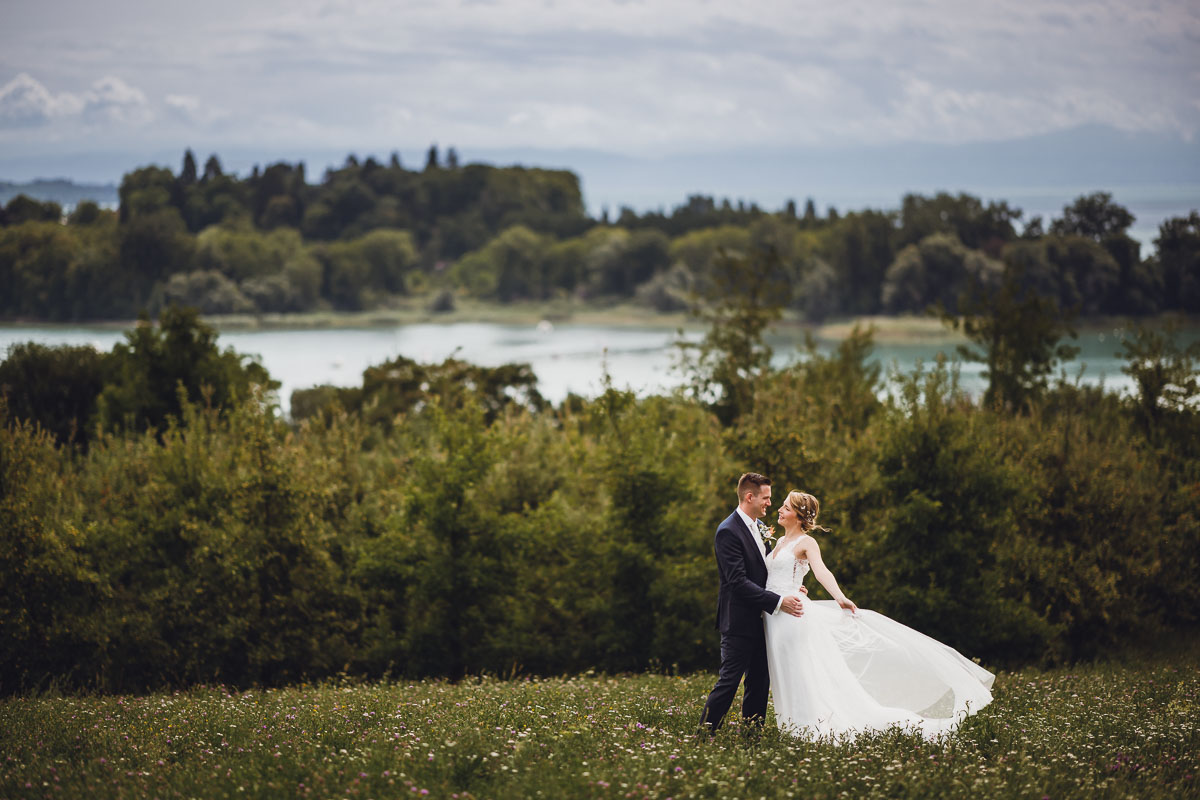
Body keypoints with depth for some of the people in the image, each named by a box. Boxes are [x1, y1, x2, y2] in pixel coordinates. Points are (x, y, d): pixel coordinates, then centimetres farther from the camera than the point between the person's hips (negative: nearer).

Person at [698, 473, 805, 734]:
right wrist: (778, 602, -25)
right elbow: (738, 582, -23)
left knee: (760, 683, 10)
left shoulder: (760, 527, 12)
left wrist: (790, 589, 5)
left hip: (759, 619, 9)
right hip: (739, 621, -9)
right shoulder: (728, 532, -16)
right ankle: (704, 735, -1)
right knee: (728, 681, -7)